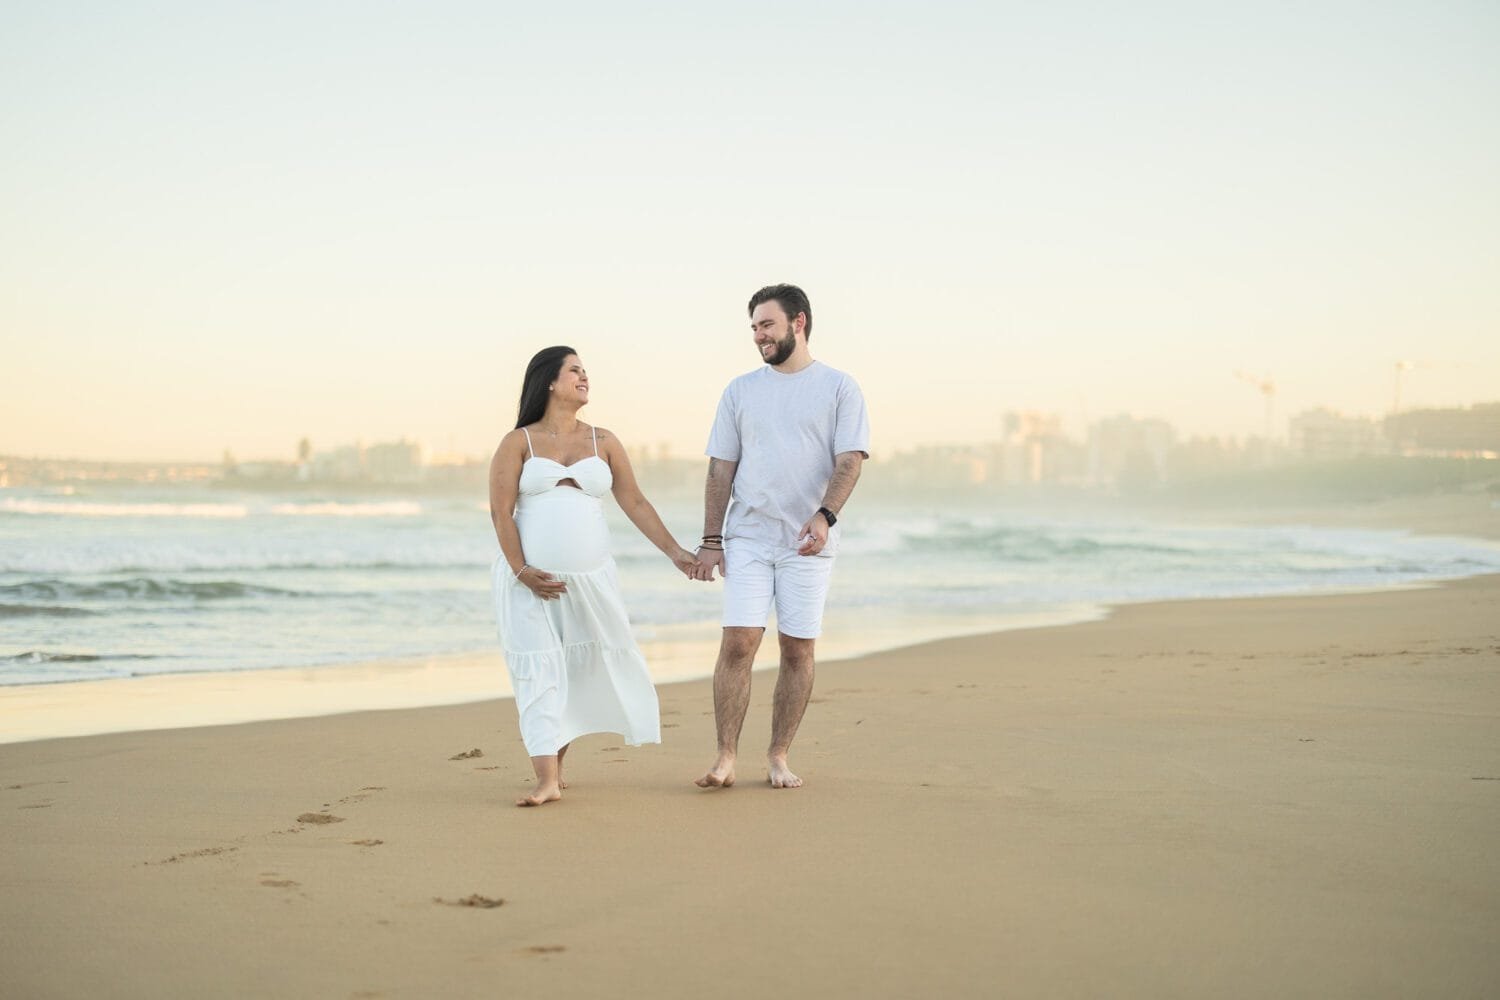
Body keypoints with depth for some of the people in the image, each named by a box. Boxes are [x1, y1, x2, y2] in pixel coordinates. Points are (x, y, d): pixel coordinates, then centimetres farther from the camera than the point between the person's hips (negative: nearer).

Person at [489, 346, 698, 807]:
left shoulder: (603, 442, 10)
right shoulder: (518, 443, 1)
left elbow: (635, 503, 9)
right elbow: (501, 512, -4)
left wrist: (675, 553, 3)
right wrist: (523, 572, -13)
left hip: (590, 578, 3)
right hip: (528, 580, -3)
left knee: (581, 670, 6)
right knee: (539, 674, -8)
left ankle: (556, 762, 24)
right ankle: (547, 781, -12)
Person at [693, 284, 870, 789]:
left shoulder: (839, 388, 2)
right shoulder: (740, 391, 10)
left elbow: (849, 460, -7)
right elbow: (721, 468, 9)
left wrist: (825, 514, -24)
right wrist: (710, 541, 3)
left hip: (807, 543, -1)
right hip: (746, 538, 1)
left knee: (797, 650, 2)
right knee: (738, 643, -8)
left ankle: (779, 757, 12)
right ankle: (726, 758, -3)